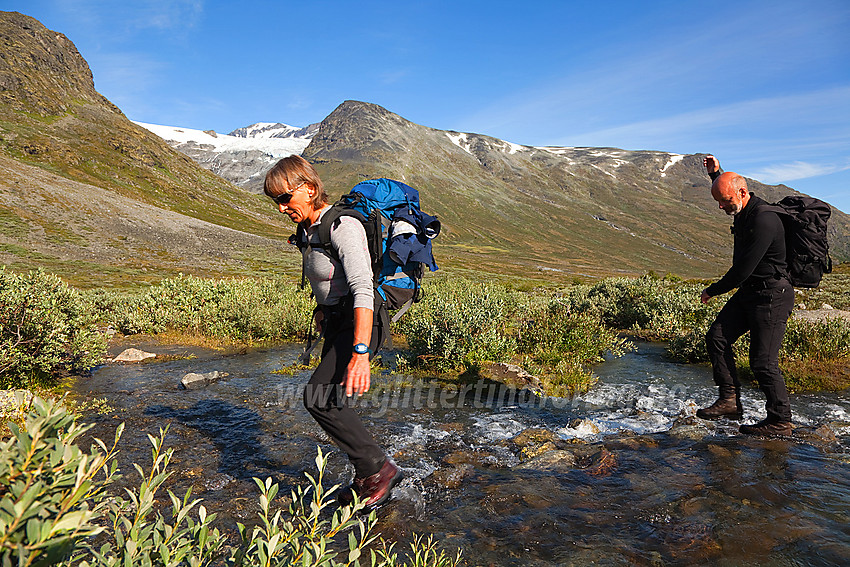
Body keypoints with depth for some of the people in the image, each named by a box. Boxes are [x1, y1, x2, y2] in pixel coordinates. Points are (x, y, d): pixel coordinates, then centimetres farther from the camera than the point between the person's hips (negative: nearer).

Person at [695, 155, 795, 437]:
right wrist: (716, 174, 21)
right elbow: (727, 190, 35)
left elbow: (743, 269, -23)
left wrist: (713, 290, -9)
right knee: (717, 338, 2)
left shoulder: (764, 220, -24)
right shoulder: (744, 212, 7)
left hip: (771, 296, -10)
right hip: (748, 292, 10)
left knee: (763, 361, -4)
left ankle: (780, 422, 12)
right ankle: (730, 401, 8)